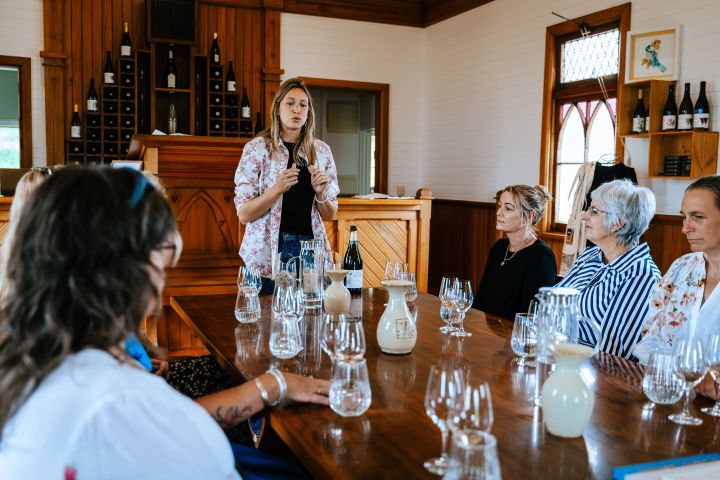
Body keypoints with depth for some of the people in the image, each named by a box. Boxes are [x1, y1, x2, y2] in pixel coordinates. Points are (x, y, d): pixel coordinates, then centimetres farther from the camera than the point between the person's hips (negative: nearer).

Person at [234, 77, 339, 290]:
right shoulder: (257, 148, -3)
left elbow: (329, 215, 11)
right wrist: (278, 188, -21)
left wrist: (321, 193, -10)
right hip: (266, 252, -3)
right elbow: (244, 214, -7)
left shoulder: (321, 150, 6)